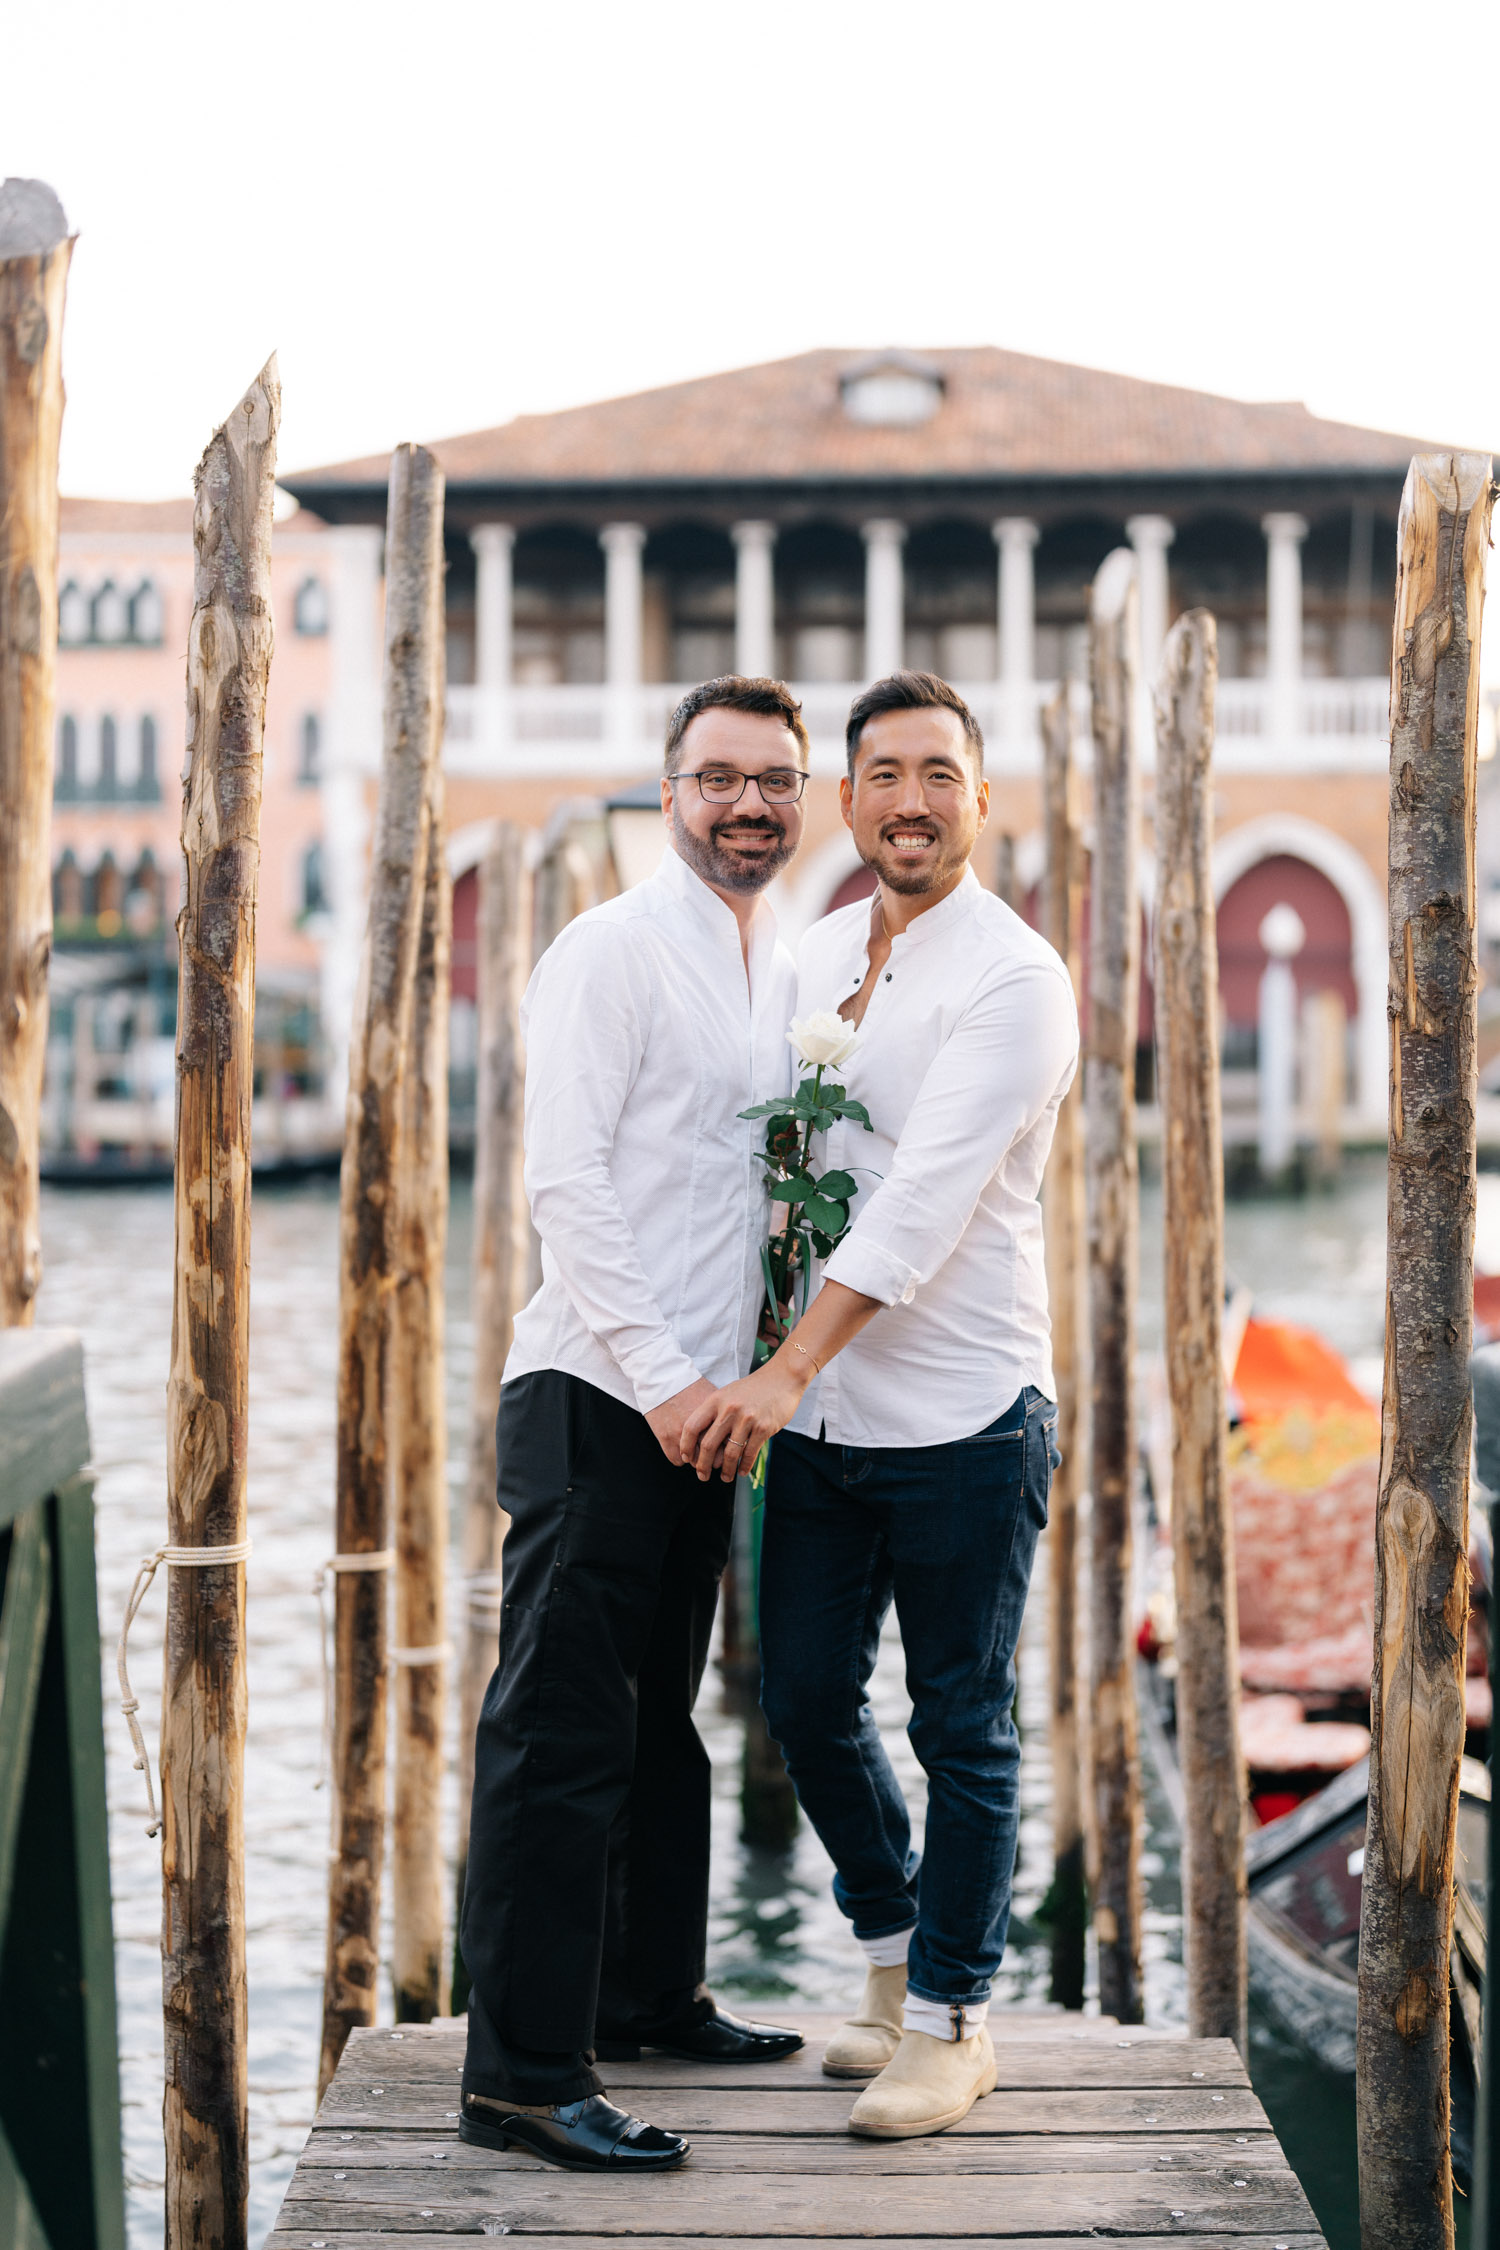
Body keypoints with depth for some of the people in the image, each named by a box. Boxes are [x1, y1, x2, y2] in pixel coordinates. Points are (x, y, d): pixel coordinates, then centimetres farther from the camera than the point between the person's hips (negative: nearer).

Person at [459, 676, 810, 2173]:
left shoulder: (781, 972, 17)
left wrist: (758, 1362, 12)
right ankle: (519, 2078, -6)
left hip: (698, 1402, 9)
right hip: (599, 1394, -8)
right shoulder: (613, 952, -9)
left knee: (659, 1716, 18)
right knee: (561, 1731, -8)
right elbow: (565, 1179, -16)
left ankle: (650, 1995, 31)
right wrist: (660, 1375, -20)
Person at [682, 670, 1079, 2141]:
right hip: (815, 1415, 6)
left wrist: (785, 1373, -27)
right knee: (806, 1701, 12)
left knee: (961, 1731, 4)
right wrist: (770, 1376, 8)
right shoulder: (816, 956, 10)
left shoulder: (1013, 979, -12)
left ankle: (951, 2016, 19)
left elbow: (925, 1203, -21)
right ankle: (891, 1953, 33)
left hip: (963, 1422, -6)